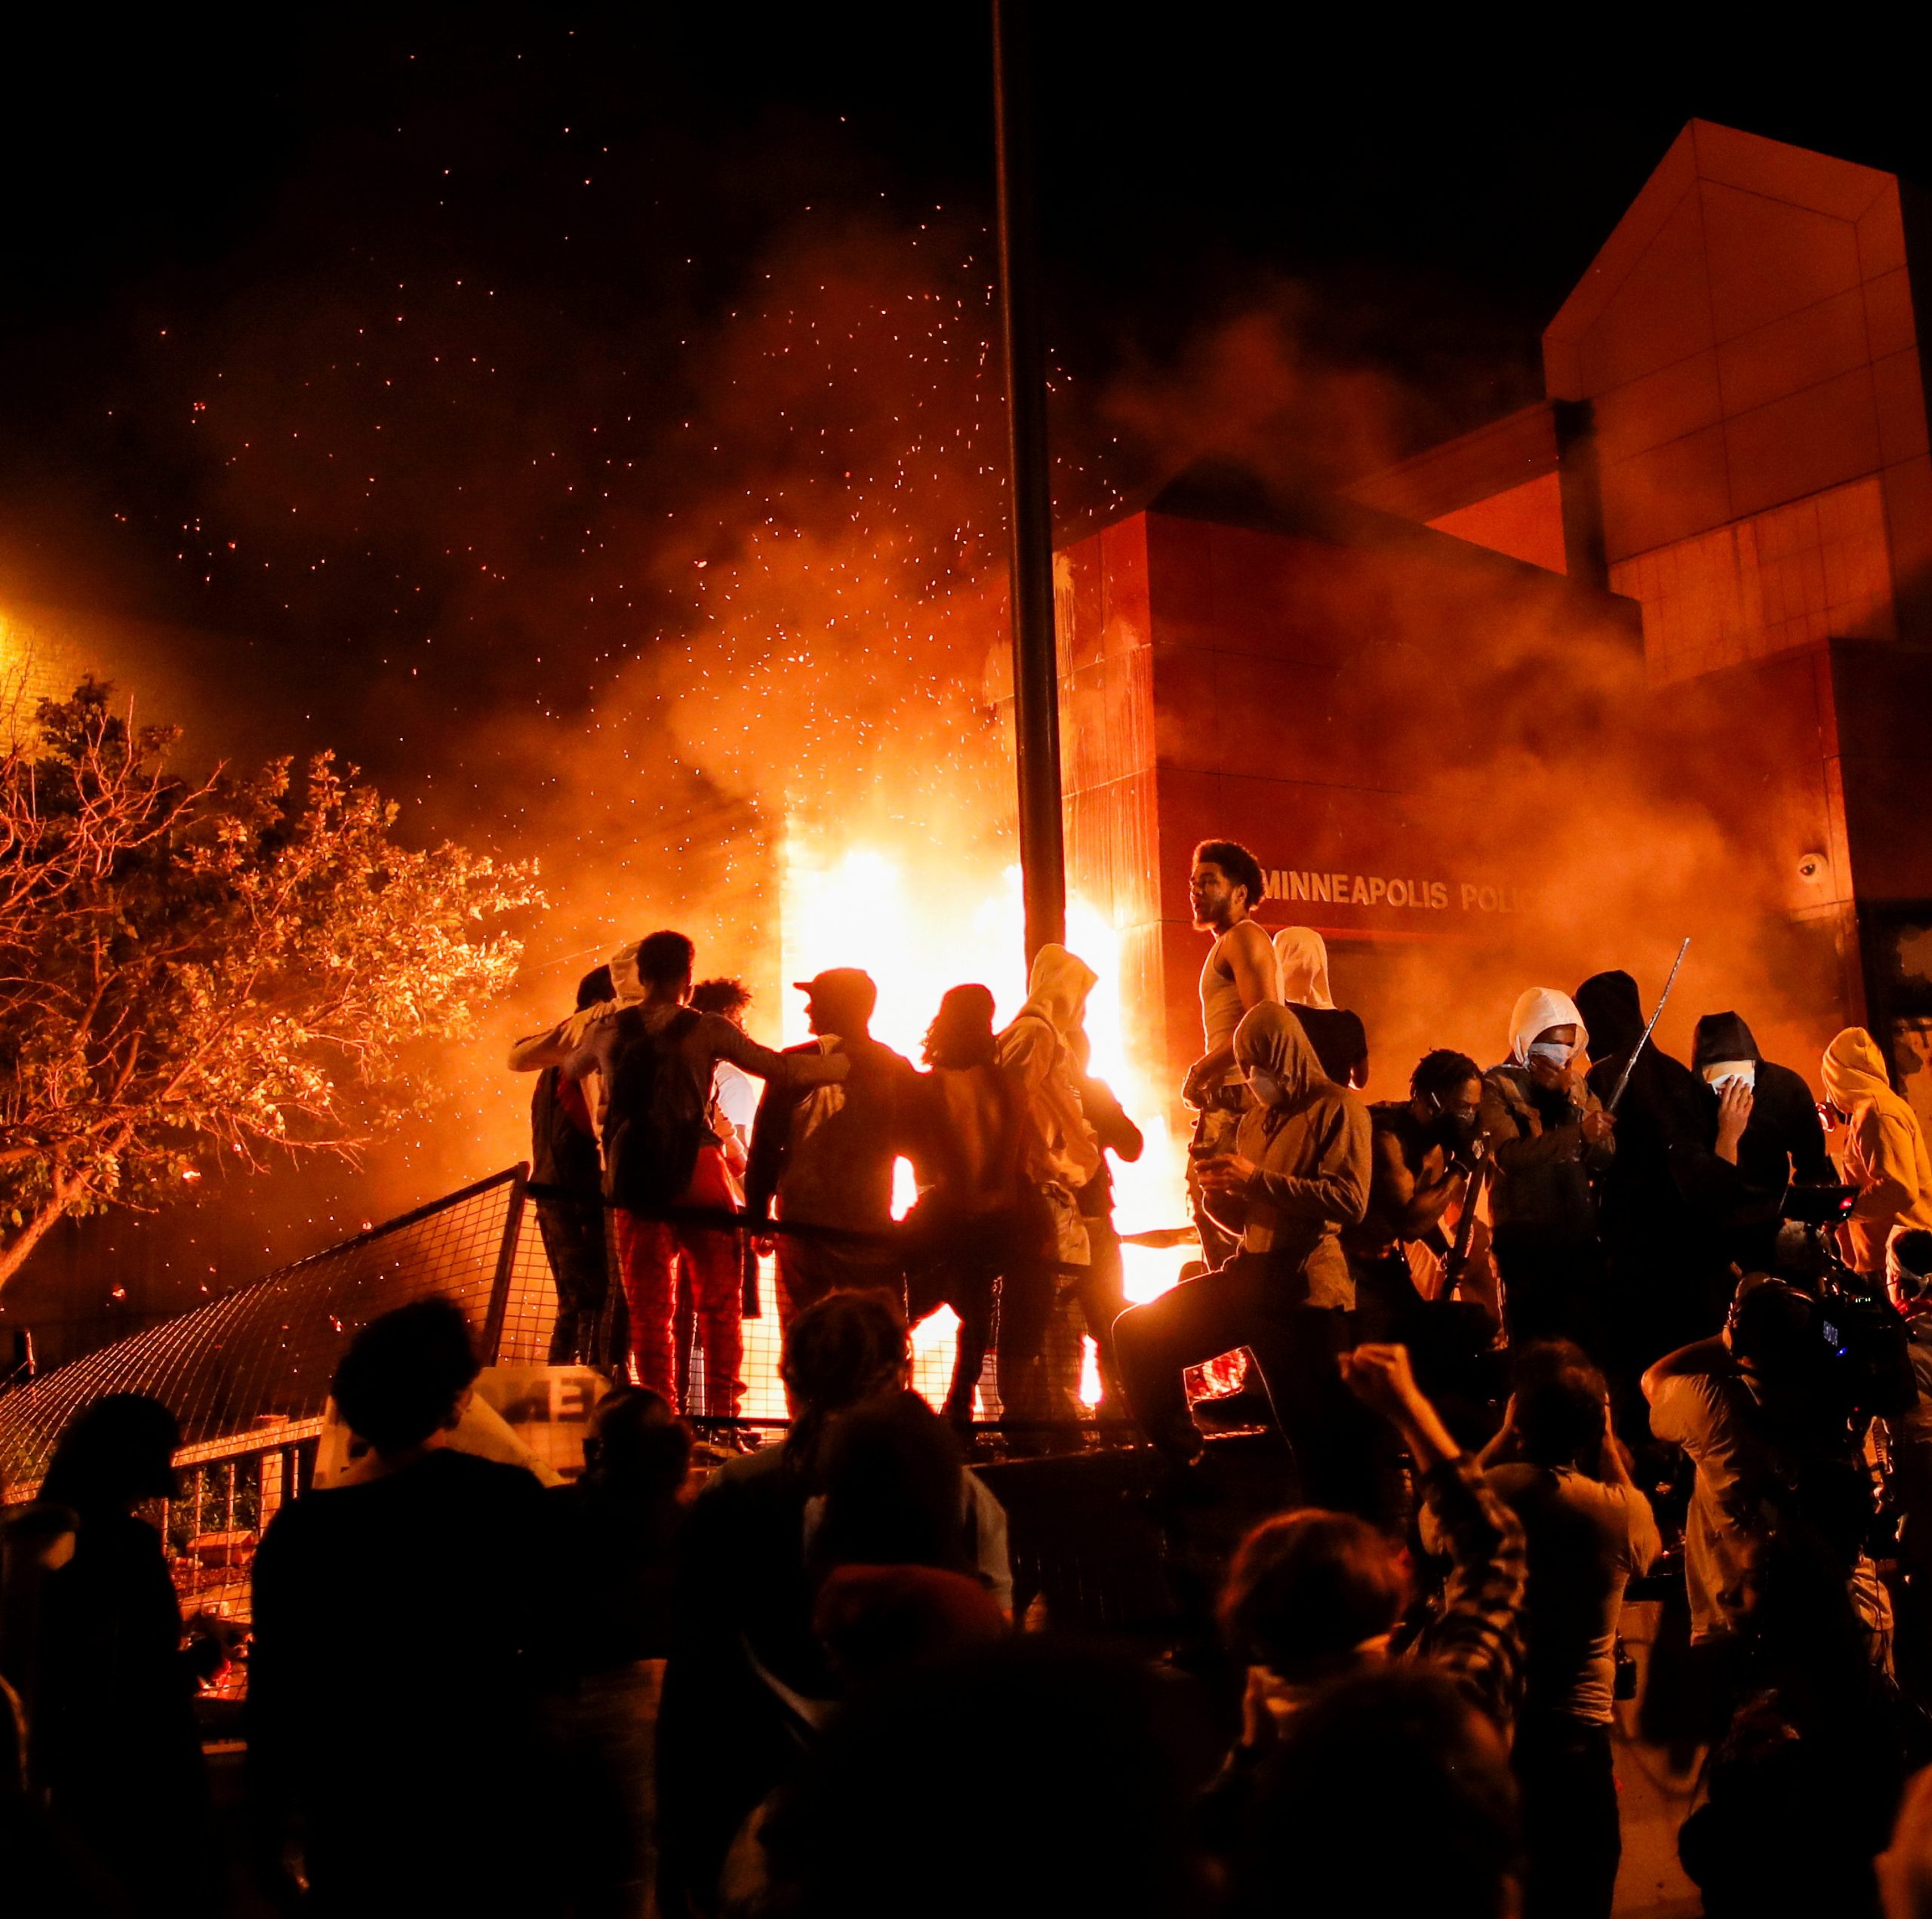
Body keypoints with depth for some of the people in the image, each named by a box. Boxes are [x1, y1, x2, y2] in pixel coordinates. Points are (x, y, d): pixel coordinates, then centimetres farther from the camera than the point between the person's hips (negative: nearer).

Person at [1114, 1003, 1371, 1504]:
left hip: (1306, 1291, -8)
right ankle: (1184, 1468, 12)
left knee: (1320, 1436, -6)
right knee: (1137, 1334, 2)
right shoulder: (1254, 1120, 18)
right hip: (1250, 1276, 8)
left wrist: (1257, 1180, -18)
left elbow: (1350, 1200, -19)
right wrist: (1219, 1194, -1)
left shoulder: (1336, 1107, -5)